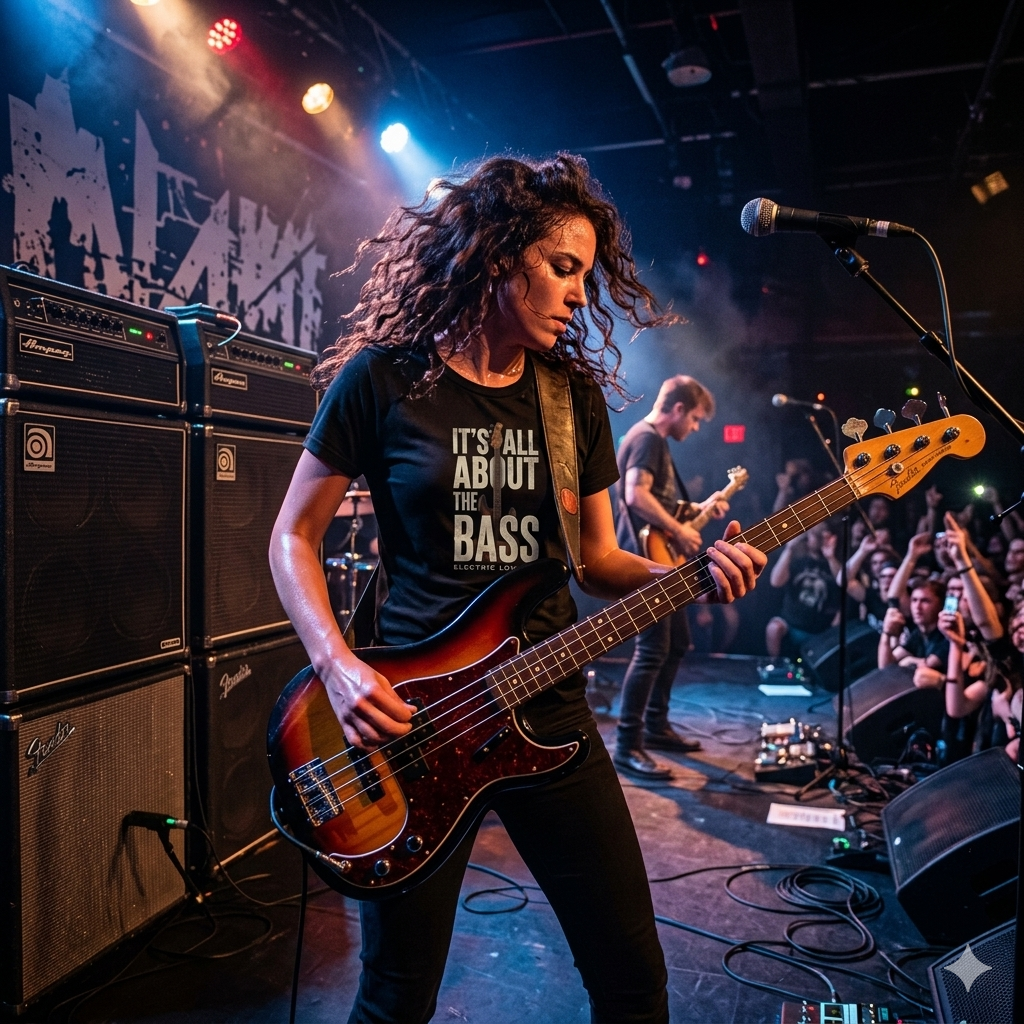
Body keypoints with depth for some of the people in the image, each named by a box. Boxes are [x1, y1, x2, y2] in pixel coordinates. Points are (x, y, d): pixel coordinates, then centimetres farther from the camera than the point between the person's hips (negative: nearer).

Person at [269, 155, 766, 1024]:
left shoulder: (577, 393, 6)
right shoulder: (382, 378, -6)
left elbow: (597, 558, 10)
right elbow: (294, 536, 0)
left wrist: (689, 573, -9)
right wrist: (338, 665, -15)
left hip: (549, 709, 4)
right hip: (408, 715, -3)